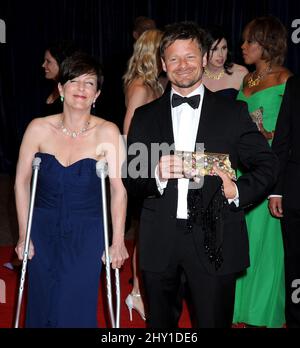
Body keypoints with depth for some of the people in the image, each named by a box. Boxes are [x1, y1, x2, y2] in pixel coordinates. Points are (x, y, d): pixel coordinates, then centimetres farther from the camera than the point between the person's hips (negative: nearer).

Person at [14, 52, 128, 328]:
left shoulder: (107, 133, -14)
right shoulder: (39, 129, -8)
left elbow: (119, 189, -12)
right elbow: (21, 182, -1)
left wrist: (118, 242, -10)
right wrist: (23, 235, 1)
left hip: (87, 235, -2)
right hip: (43, 232, 2)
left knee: (77, 309, 3)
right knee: (42, 307, 15)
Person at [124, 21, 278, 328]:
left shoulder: (233, 112, 3)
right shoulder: (144, 116, 7)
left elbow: (267, 165, 3)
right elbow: (130, 178, 4)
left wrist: (239, 191, -15)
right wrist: (157, 174, -16)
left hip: (214, 241, -2)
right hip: (159, 243, 2)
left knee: (213, 321, 8)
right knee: (159, 324, 17)